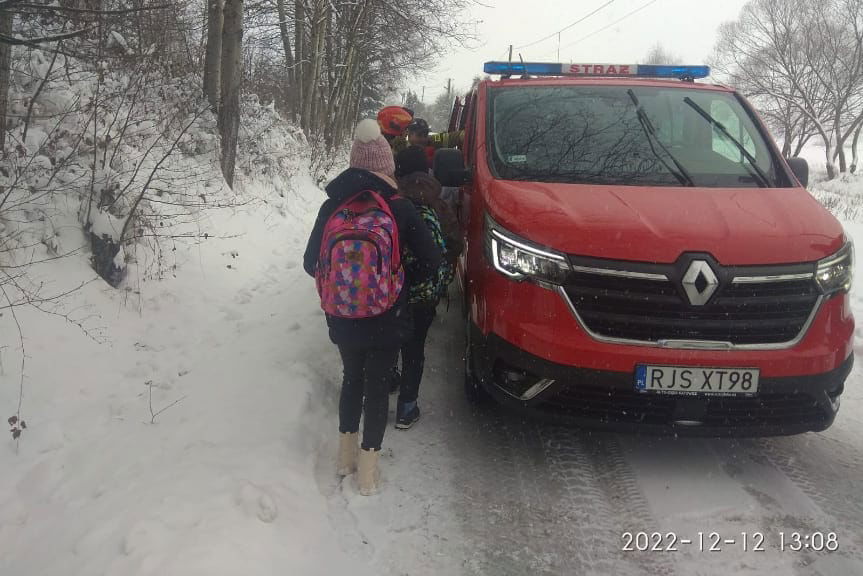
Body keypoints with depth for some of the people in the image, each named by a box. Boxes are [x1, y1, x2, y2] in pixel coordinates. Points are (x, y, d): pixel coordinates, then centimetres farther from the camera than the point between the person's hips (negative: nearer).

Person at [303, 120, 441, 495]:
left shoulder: (332, 207, -7)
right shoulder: (399, 208, -13)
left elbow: (311, 263, 0)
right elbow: (431, 261, -9)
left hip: (342, 320, 3)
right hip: (386, 321, -2)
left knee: (352, 378, 22)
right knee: (377, 384, 12)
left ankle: (346, 454, 34)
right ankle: (367, 467, 18)